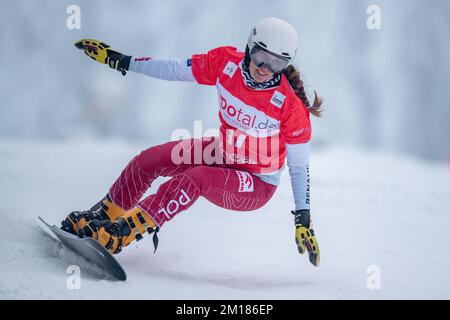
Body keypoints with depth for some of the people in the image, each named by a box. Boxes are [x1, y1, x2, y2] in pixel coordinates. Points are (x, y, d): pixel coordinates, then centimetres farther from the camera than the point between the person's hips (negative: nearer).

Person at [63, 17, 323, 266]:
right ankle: (104, 215, 8)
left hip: (257, 186, -6)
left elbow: (299, 165, -16)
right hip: (224, 153, 6)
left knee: (196, 178, -32)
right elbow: (174, 69, -3)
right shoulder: (226, 62, -15)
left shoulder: (290, 105, -26)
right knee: (151, 159, -11)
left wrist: (303, 220, -19)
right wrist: (117, 60, -1)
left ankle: (121, 235, -29)